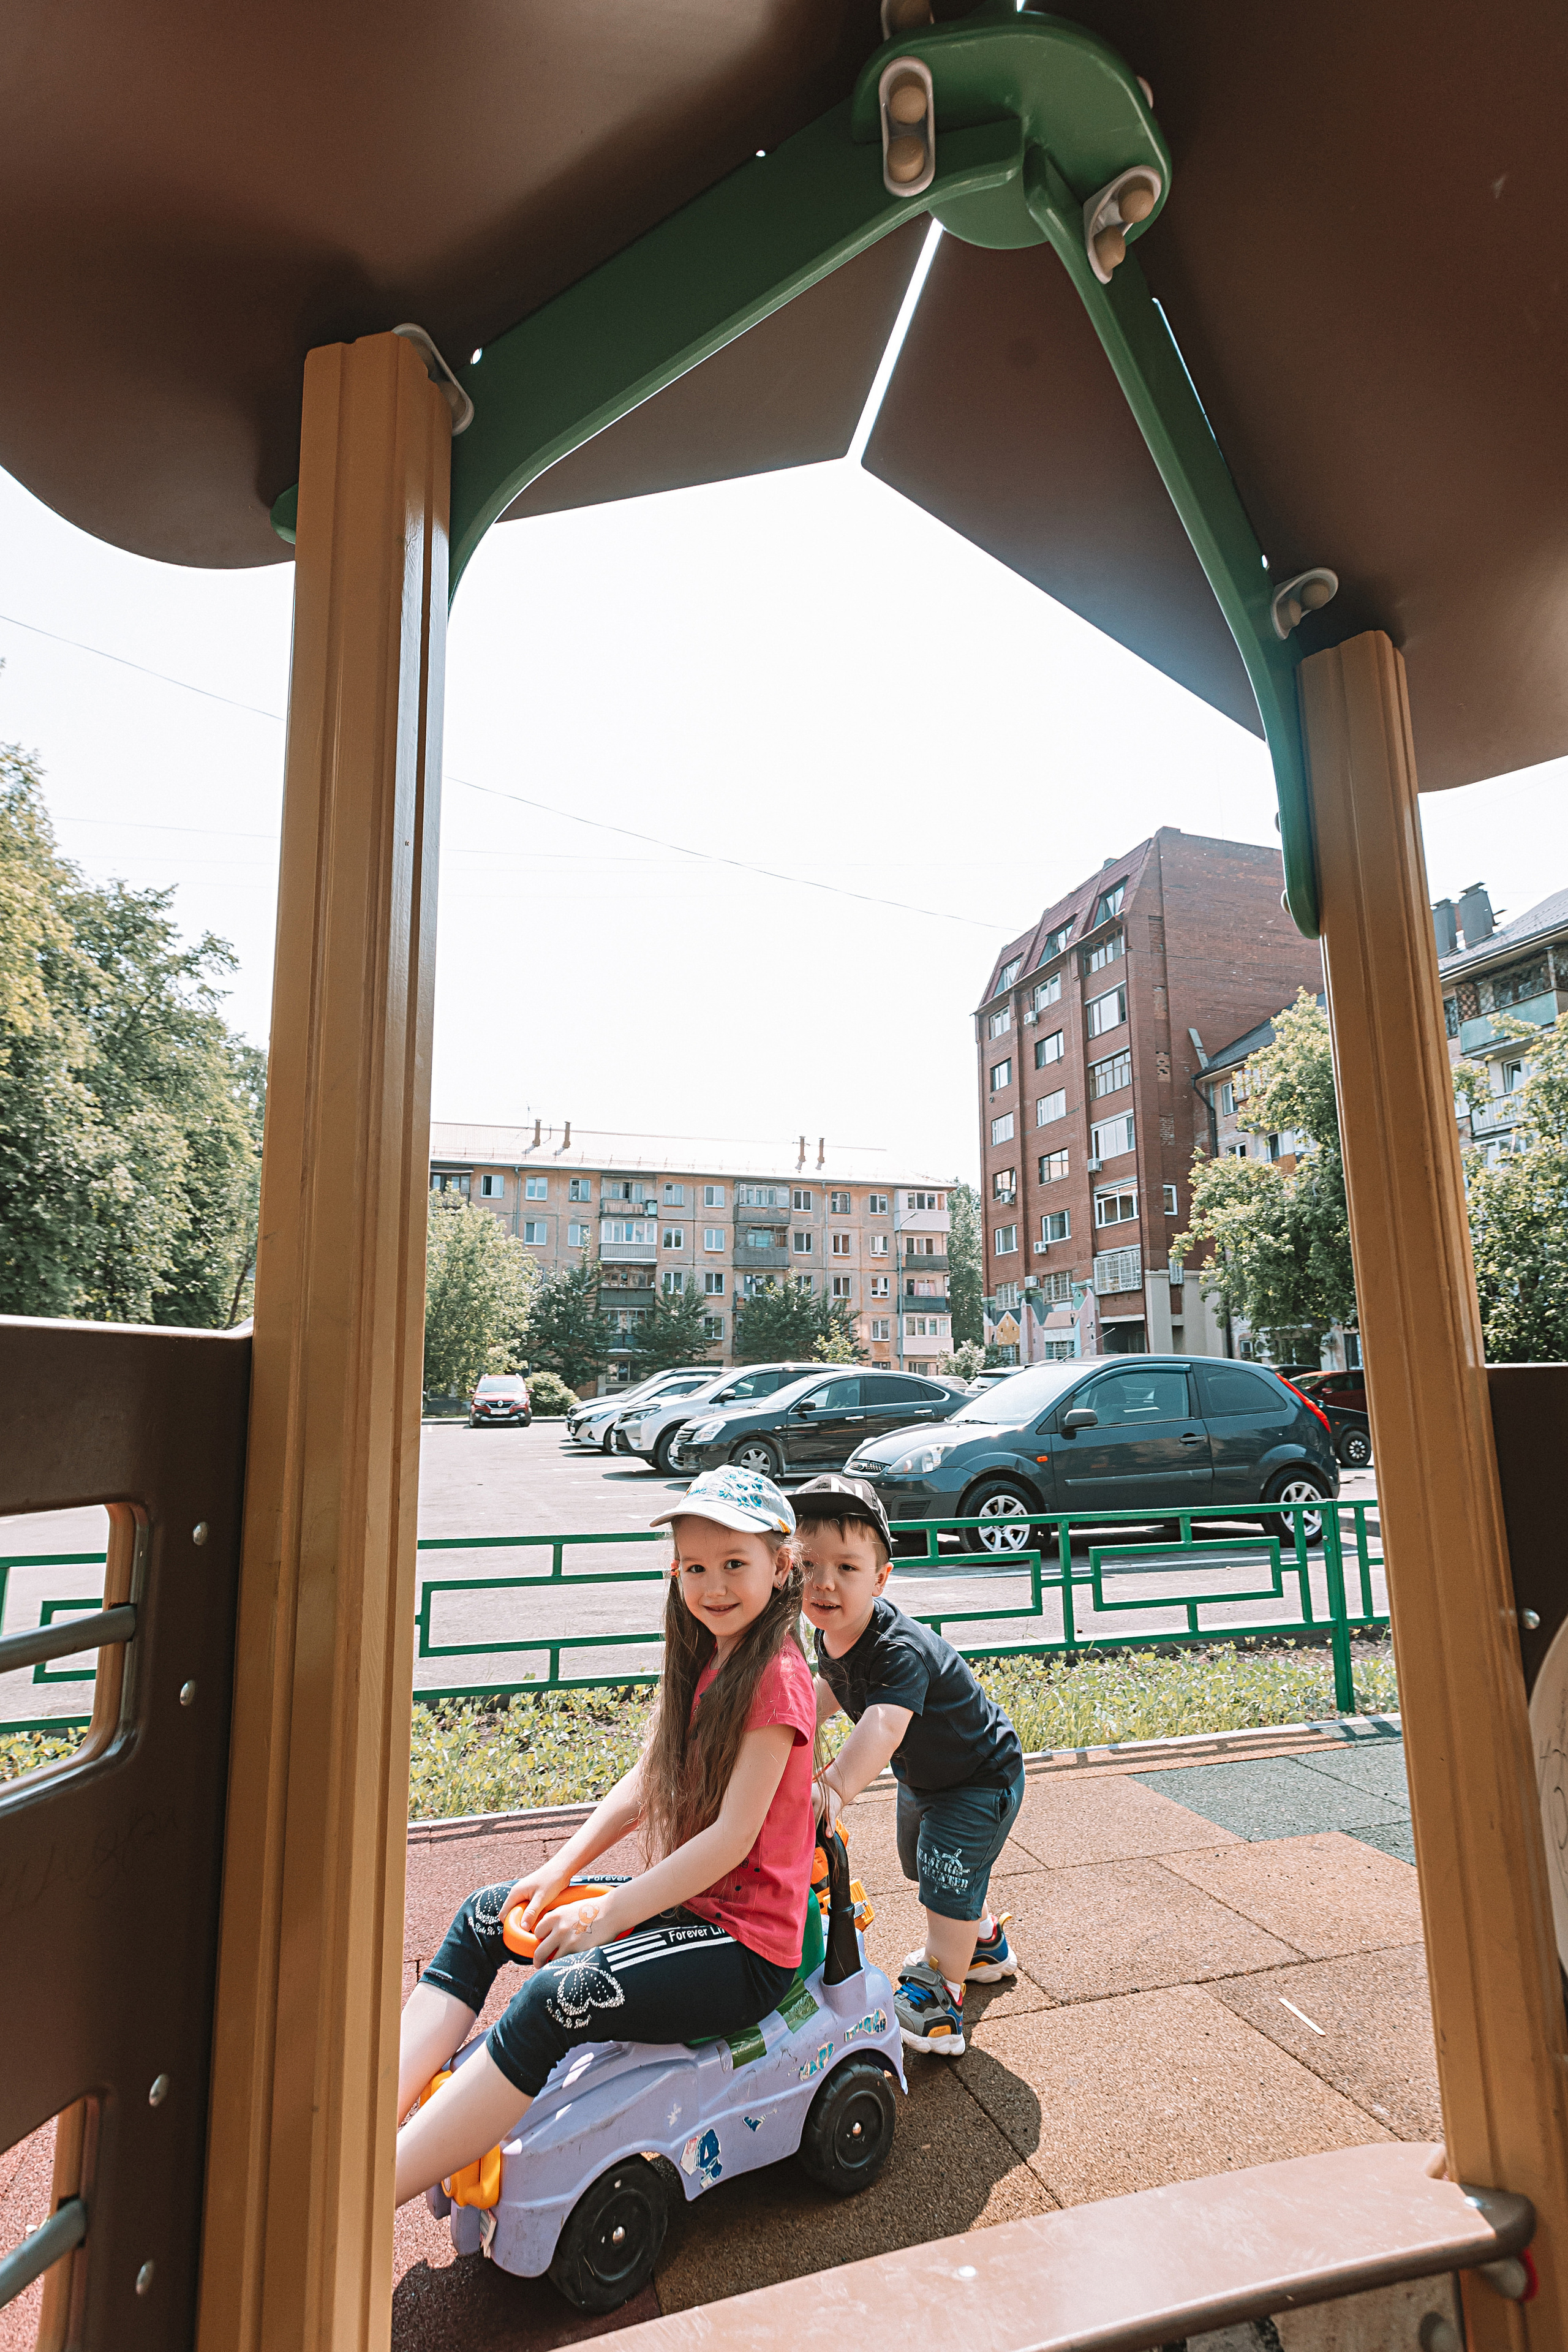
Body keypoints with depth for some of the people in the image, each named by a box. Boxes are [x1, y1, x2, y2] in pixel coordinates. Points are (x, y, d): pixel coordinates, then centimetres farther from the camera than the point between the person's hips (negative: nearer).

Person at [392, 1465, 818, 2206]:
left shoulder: (775, 1677, -21)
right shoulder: (701, 1659, 6)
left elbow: (733, 1838, -23)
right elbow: (643, 1785, 10)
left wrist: (606, 1914, -20)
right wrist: (556, 1874, 1)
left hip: (746, 1947, -9)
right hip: (681, 1901, 10)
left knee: (559, 1994, -29)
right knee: (482, 1916, 6)